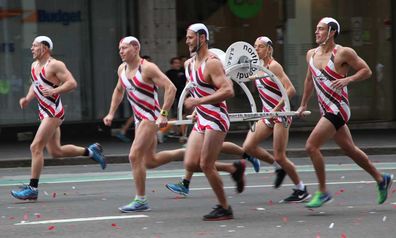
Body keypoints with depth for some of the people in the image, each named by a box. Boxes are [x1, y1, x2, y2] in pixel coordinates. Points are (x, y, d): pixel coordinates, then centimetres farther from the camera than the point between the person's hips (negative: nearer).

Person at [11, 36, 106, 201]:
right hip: (44, 112, 10)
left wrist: (54, 91, -28)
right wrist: (27, 99, 10)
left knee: (36, 147, -13)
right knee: (56, 151, 14)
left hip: (53, 112, -10)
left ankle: (32, 188, -11)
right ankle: (91, 151, 29)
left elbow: (72, 83, -17)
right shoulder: (34, 65, 13)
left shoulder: (55, 65, -13)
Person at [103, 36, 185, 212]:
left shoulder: (147, 68, -16)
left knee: (135, 156, -14)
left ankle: (140, 201, -7)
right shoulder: (122, 69, 8)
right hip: (139, 118, 9)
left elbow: (170, 88, -20)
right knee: (150, 162, 12)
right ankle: (186, 153, 28)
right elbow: (119, 90, 26)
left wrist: (163, 115, -27)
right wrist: (111, 113, 17)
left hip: (151, 117, -9)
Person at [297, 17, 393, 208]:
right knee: (350, 150, 15)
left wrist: (347, 79, -21)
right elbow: (310, 80, 24)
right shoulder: (311, 54, 10)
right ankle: (381, 180, 31)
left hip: (338, 109, -8)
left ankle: (323, 192, -6)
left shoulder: (343, 53, -10)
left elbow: (366, 71, -6)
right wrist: (303, 105, 26)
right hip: (326, 111, 8)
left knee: (311, 146, -16)